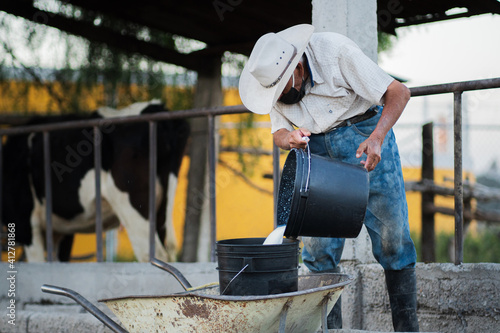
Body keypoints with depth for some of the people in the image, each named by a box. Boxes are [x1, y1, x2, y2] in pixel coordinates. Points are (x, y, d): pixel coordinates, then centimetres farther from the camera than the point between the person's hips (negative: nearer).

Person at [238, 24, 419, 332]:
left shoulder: (336, 50, -22)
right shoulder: (271, 76, -6)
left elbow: (399, 92, -20)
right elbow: (279, 132, 3)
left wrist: (376, 138, -34)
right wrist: (288, 137, -23)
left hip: (364, 135, -4)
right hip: (318, 149, 4)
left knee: (392, 237, -4)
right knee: (318, 245, -4)